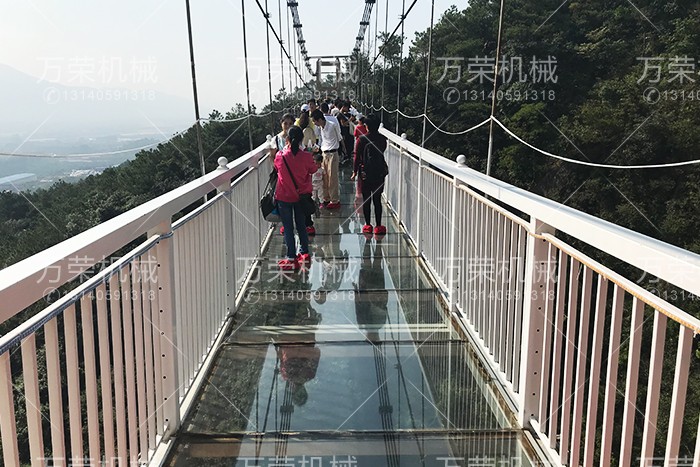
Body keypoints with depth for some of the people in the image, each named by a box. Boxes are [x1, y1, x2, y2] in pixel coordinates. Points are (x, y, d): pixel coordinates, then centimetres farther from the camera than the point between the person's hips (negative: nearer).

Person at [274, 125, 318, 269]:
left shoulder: (280, 156, -14)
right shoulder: (306, 157, -14)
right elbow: (313, 170, 4)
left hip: (284, 197, -2)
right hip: (301, 196, 2)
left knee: (288, 228, 6)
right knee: (301, 225, 18)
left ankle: (291, 258, 7)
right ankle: (305, 254, 27)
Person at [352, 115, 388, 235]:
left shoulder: (362, 139, -9)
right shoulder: (382, 139, -1)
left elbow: (357, 156, -6)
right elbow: (382, 151, 10)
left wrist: (355, 171, 0)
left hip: (366, 173, -2)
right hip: (380, 172, 2)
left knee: (366, 200, 7)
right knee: (377, 200, 7)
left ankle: (368, 225, 11)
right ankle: (378, 226, 7)